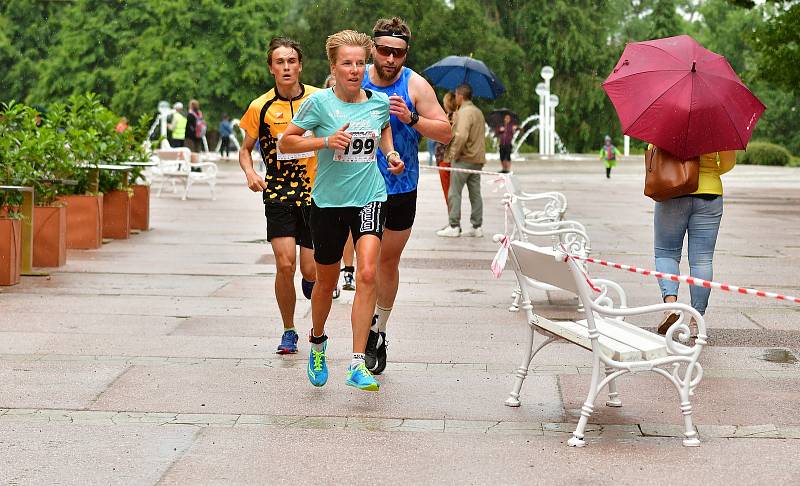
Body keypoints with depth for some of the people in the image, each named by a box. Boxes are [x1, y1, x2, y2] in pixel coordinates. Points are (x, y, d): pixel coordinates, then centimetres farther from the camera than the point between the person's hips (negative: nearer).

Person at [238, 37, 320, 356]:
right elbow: (245, 150, 12)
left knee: (310, 270, -2)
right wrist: (250, 173, -9)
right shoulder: (260, 107, 0)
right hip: (278, 195, 0)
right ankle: (288, 331, 8)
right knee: (285, 265, -12)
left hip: (316, 194, 0)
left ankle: (311, 283, 38)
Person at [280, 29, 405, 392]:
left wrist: (390, 153, 6)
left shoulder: (379, 101, 1)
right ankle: (317, 341, 42)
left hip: (369, 199, 1)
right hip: (329, 201, -1)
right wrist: (326, 141, -19)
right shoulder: (320, 102, -9)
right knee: (327, 282, 12)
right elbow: (285, 142, -5)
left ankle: (357, 365, -14)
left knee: (367, 274, -17)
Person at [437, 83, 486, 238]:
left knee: (454, 193, -3)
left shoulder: (465, 112, -14)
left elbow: (461, 136, -25)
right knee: (475, 193, 9)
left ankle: (454, 226, -4)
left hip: (463, 159, -9)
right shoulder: (478, 112, 17)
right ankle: (477, 227, 9)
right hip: (477, 158, 9)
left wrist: (454, 154, -15)